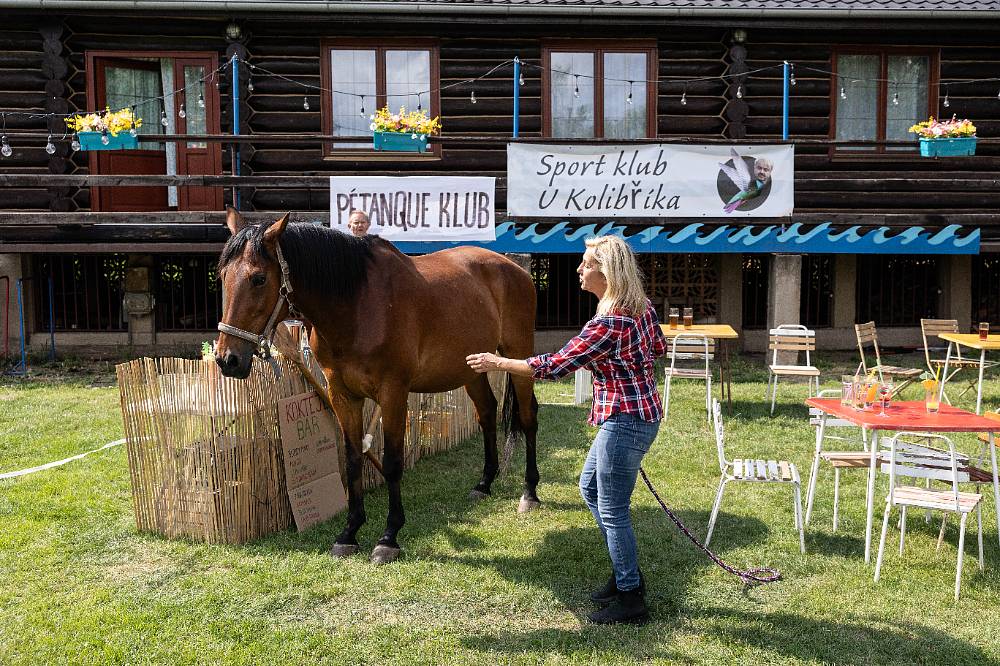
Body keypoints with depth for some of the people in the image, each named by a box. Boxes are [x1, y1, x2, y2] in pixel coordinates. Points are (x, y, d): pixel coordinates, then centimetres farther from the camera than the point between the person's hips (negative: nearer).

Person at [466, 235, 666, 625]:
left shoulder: (609, 323, -26)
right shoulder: (640, 305, 3)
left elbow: (555, 366, -23)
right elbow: (659, 347, 21)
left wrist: (497, 363, -14)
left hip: (625, 421, -10)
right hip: (640, 411, 10)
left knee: (612, 510, 2)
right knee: (590, 486, 23)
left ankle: (630, 600, 17)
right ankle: (626, 573, 34)